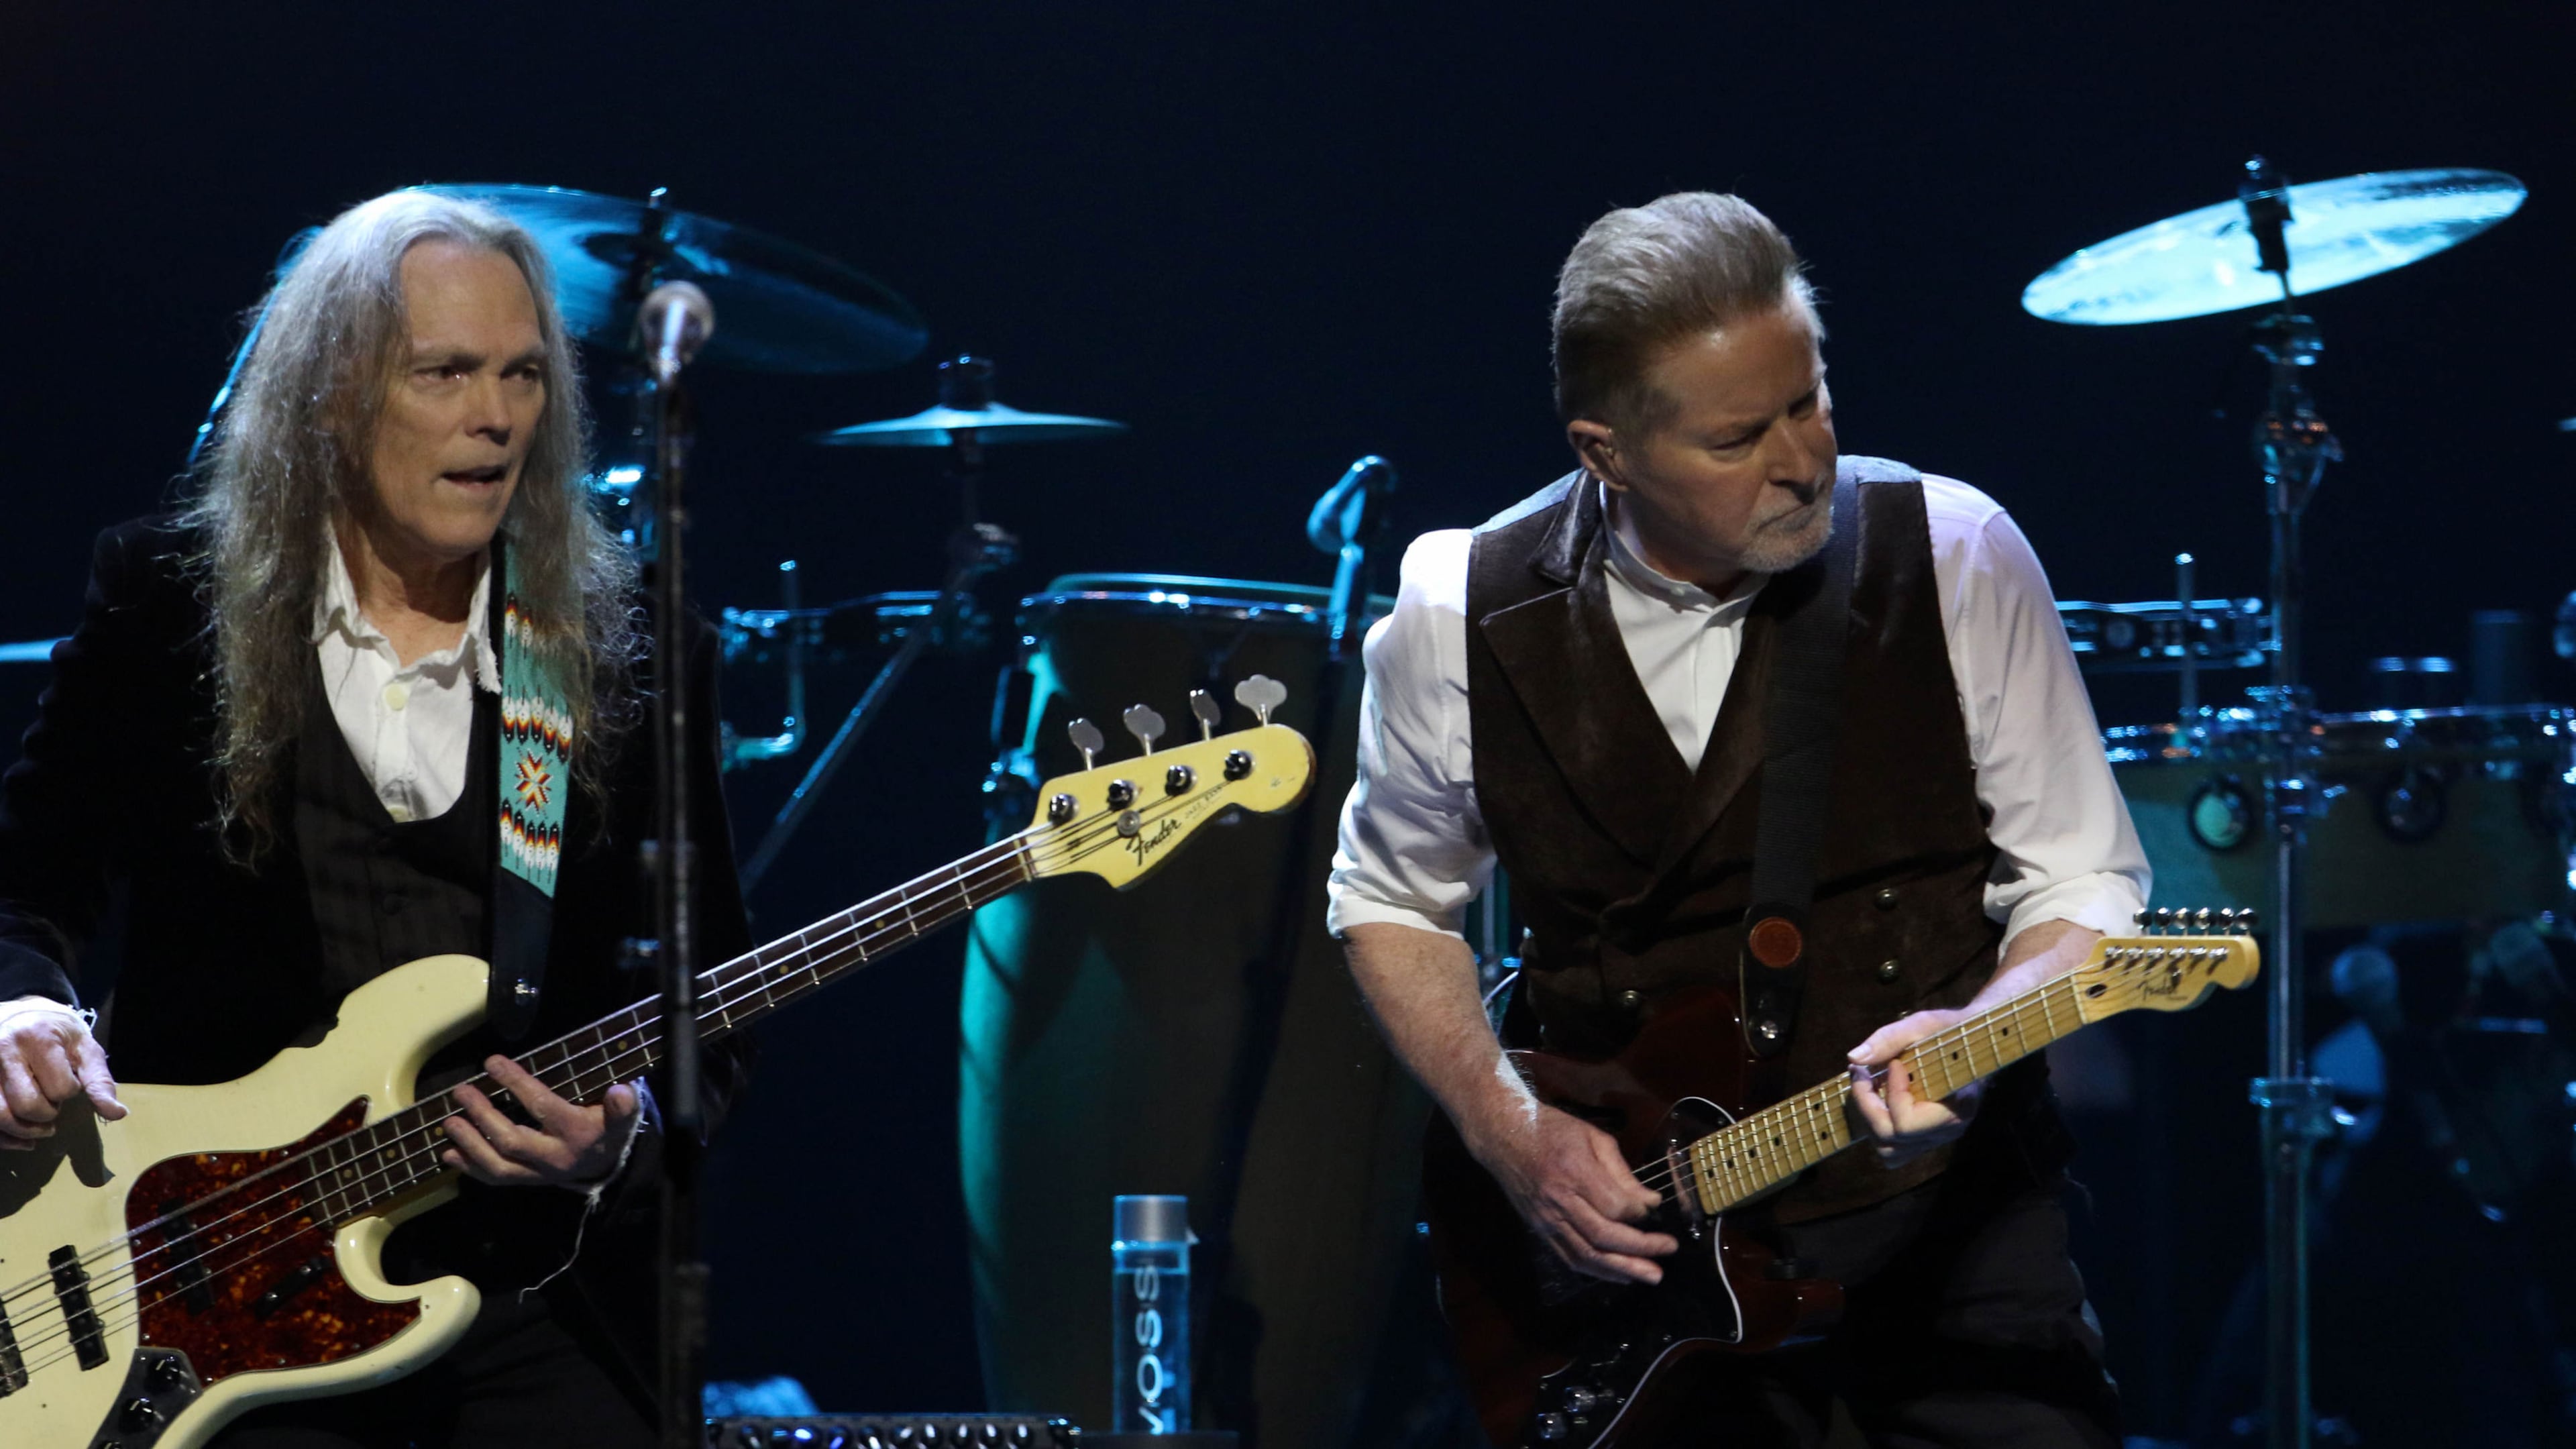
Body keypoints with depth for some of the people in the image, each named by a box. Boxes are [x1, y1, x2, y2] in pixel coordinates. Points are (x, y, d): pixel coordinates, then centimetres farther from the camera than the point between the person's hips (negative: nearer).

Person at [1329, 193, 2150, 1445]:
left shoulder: (1952, 556, -7)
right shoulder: (1462, 615, -5)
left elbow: (2081, 884, -1)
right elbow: (1390, 903, 11)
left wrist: (1976, 1035, -21)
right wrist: (1508, 1132, -3)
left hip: (1936, 1196, 0)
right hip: (1630, 1237, 1)